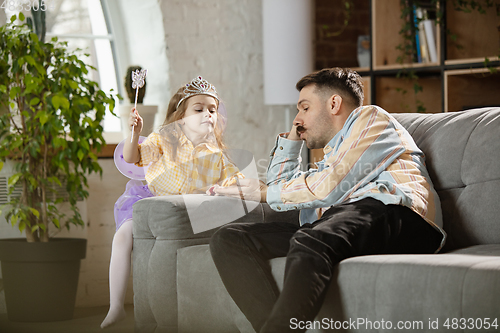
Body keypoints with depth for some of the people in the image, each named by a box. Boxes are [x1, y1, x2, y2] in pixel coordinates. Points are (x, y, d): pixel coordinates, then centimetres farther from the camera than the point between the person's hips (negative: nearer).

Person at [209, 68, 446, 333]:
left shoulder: (370, 118, 17)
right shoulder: (331, 156, 42)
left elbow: (329, 187, 3)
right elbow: (280, 186, 52)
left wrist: (266, 193, 13)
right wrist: (291, 138, 44)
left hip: (389, 213, -8)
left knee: (308, 241, -41)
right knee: (227, 239, -11)